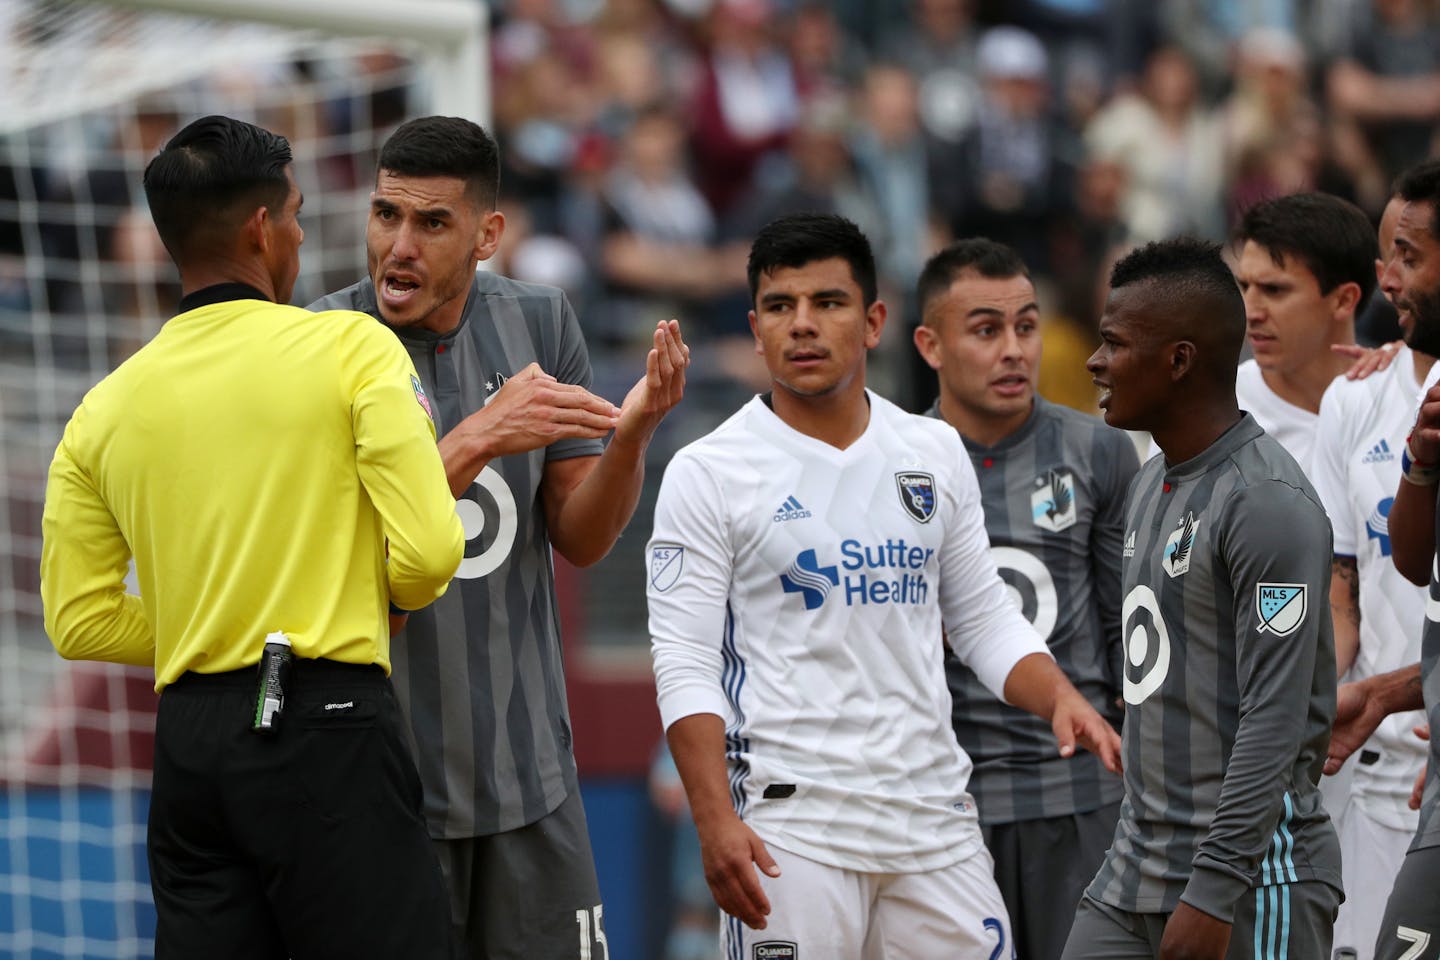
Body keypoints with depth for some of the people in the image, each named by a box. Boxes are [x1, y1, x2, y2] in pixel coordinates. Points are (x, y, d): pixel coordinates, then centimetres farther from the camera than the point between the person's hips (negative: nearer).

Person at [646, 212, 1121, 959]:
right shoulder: (708, 474, -2)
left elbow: (984, 619, 17)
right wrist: (715, 821, -17)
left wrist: (1059, 699, -3)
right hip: (791, 826, -4)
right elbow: (684, 665, -7)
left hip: (934, 814, 4)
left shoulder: (936, 454, 11)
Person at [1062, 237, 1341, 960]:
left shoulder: (1270, 503, -15)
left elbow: (1276, 718, -21)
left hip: (1251, 875, -9)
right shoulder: (1151, 485, 15)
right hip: (1133, 872, 9)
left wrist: (1215, 891, -24)